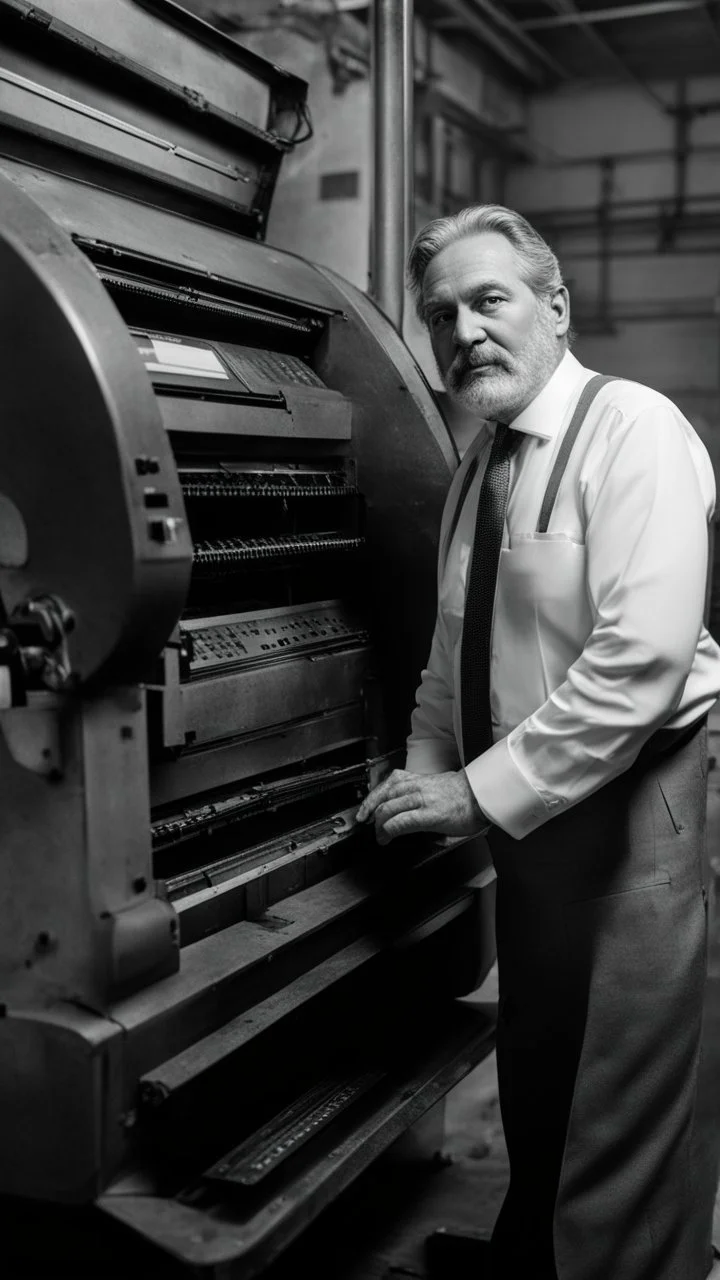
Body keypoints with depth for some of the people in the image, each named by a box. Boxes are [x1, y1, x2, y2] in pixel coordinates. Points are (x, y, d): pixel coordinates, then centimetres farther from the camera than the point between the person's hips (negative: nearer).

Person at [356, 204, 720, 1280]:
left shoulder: (633, 430, -14)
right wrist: (426, 780, 4)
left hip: (628, 808, -8)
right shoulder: (480, 462, 11)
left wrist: (482, 790, -21)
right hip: (526, 815, 8)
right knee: (532, 1094, 22)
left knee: (612, 1131, 3)